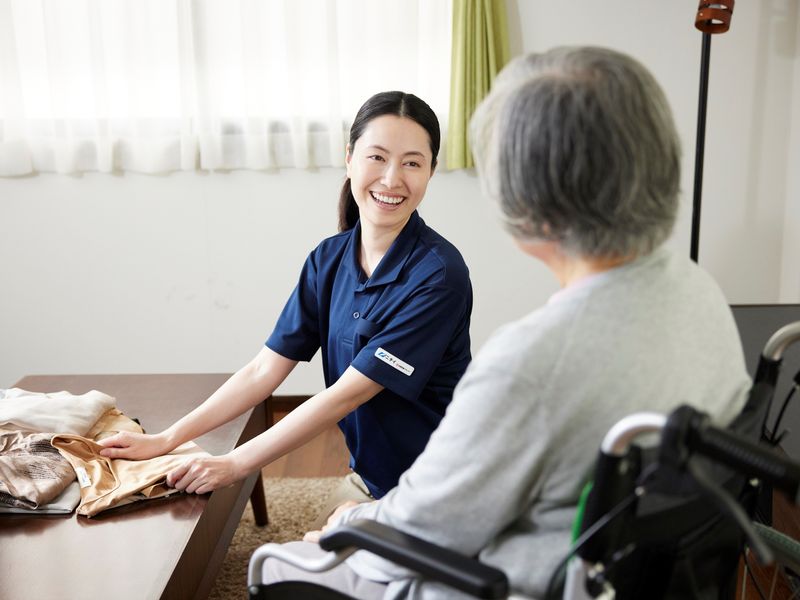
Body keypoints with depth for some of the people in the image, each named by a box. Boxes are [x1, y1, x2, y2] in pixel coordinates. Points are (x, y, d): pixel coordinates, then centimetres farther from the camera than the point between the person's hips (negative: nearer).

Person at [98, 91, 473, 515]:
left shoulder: (438, 274, -22)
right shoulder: (329, 259, -1)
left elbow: (347, 393, -23)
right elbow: (264, 370, 0)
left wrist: (235, 464, -21)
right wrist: (164, 441, -6)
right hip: (367, 480, 5)